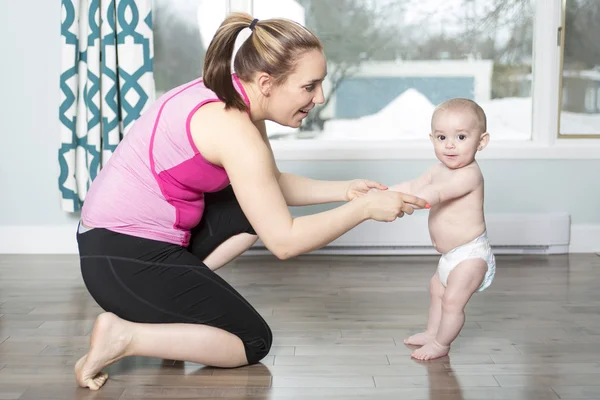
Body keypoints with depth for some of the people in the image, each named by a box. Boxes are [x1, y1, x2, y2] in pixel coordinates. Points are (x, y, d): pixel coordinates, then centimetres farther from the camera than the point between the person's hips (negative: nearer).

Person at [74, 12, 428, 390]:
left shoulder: (233, 99, 2)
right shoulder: (232, 126, -26)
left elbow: (274, 185, 16)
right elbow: (283, 241, -22)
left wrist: (344, 190, 5)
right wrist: (364, 208, -13)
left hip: (138, 231, 9)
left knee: (265, 205, 15)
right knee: (254, 342, 3)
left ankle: (173, 295, 9)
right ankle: (124, 334, -5)